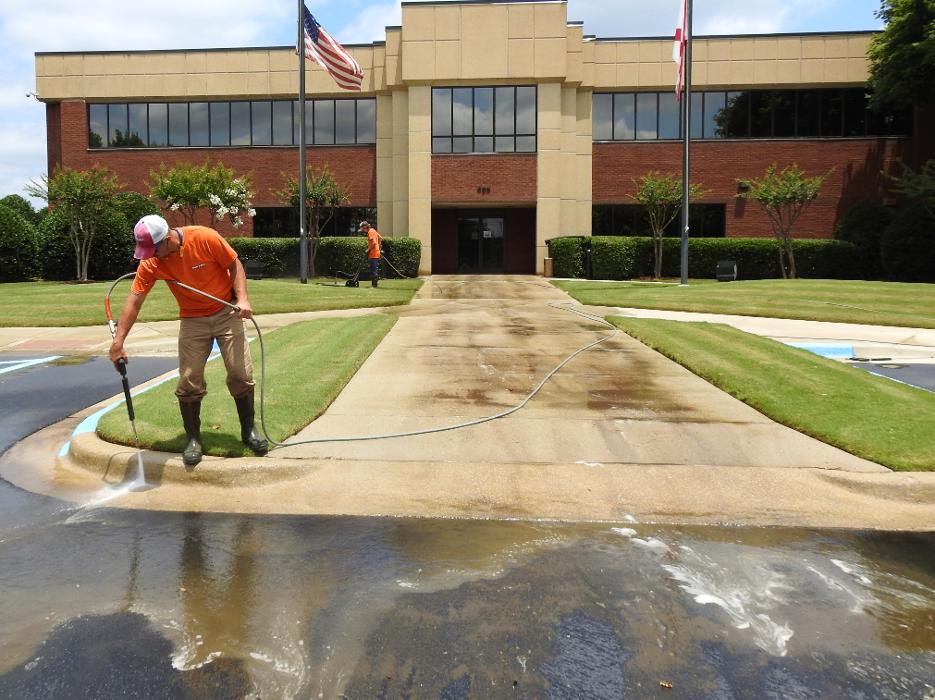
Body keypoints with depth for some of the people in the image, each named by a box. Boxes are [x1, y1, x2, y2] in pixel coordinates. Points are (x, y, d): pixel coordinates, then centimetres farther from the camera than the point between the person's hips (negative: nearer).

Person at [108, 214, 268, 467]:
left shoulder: (206, 238, -22)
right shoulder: (150, 263, -14)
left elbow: (235, 265, -10)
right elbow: (134, 301, -15)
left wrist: (242, 299, -22)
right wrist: (118, 341, -20)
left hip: (226, 313, -2)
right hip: (192, 320, 2)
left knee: (242, 375, -2)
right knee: (189, 382, -3)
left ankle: (249, 431, 15)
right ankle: (193, 439, 11)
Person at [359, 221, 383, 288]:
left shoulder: (370, 232, -13)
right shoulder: (373, 231, 16)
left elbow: (374, 243, -22)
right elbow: (380, 238, 24)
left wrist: (368, 250, -14)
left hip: (373, 254, -10)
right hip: (376, 253, 10)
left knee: (373, 270, -8)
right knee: (375, 270, 12)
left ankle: (374, 284, -7)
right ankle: (374, 284, 16)